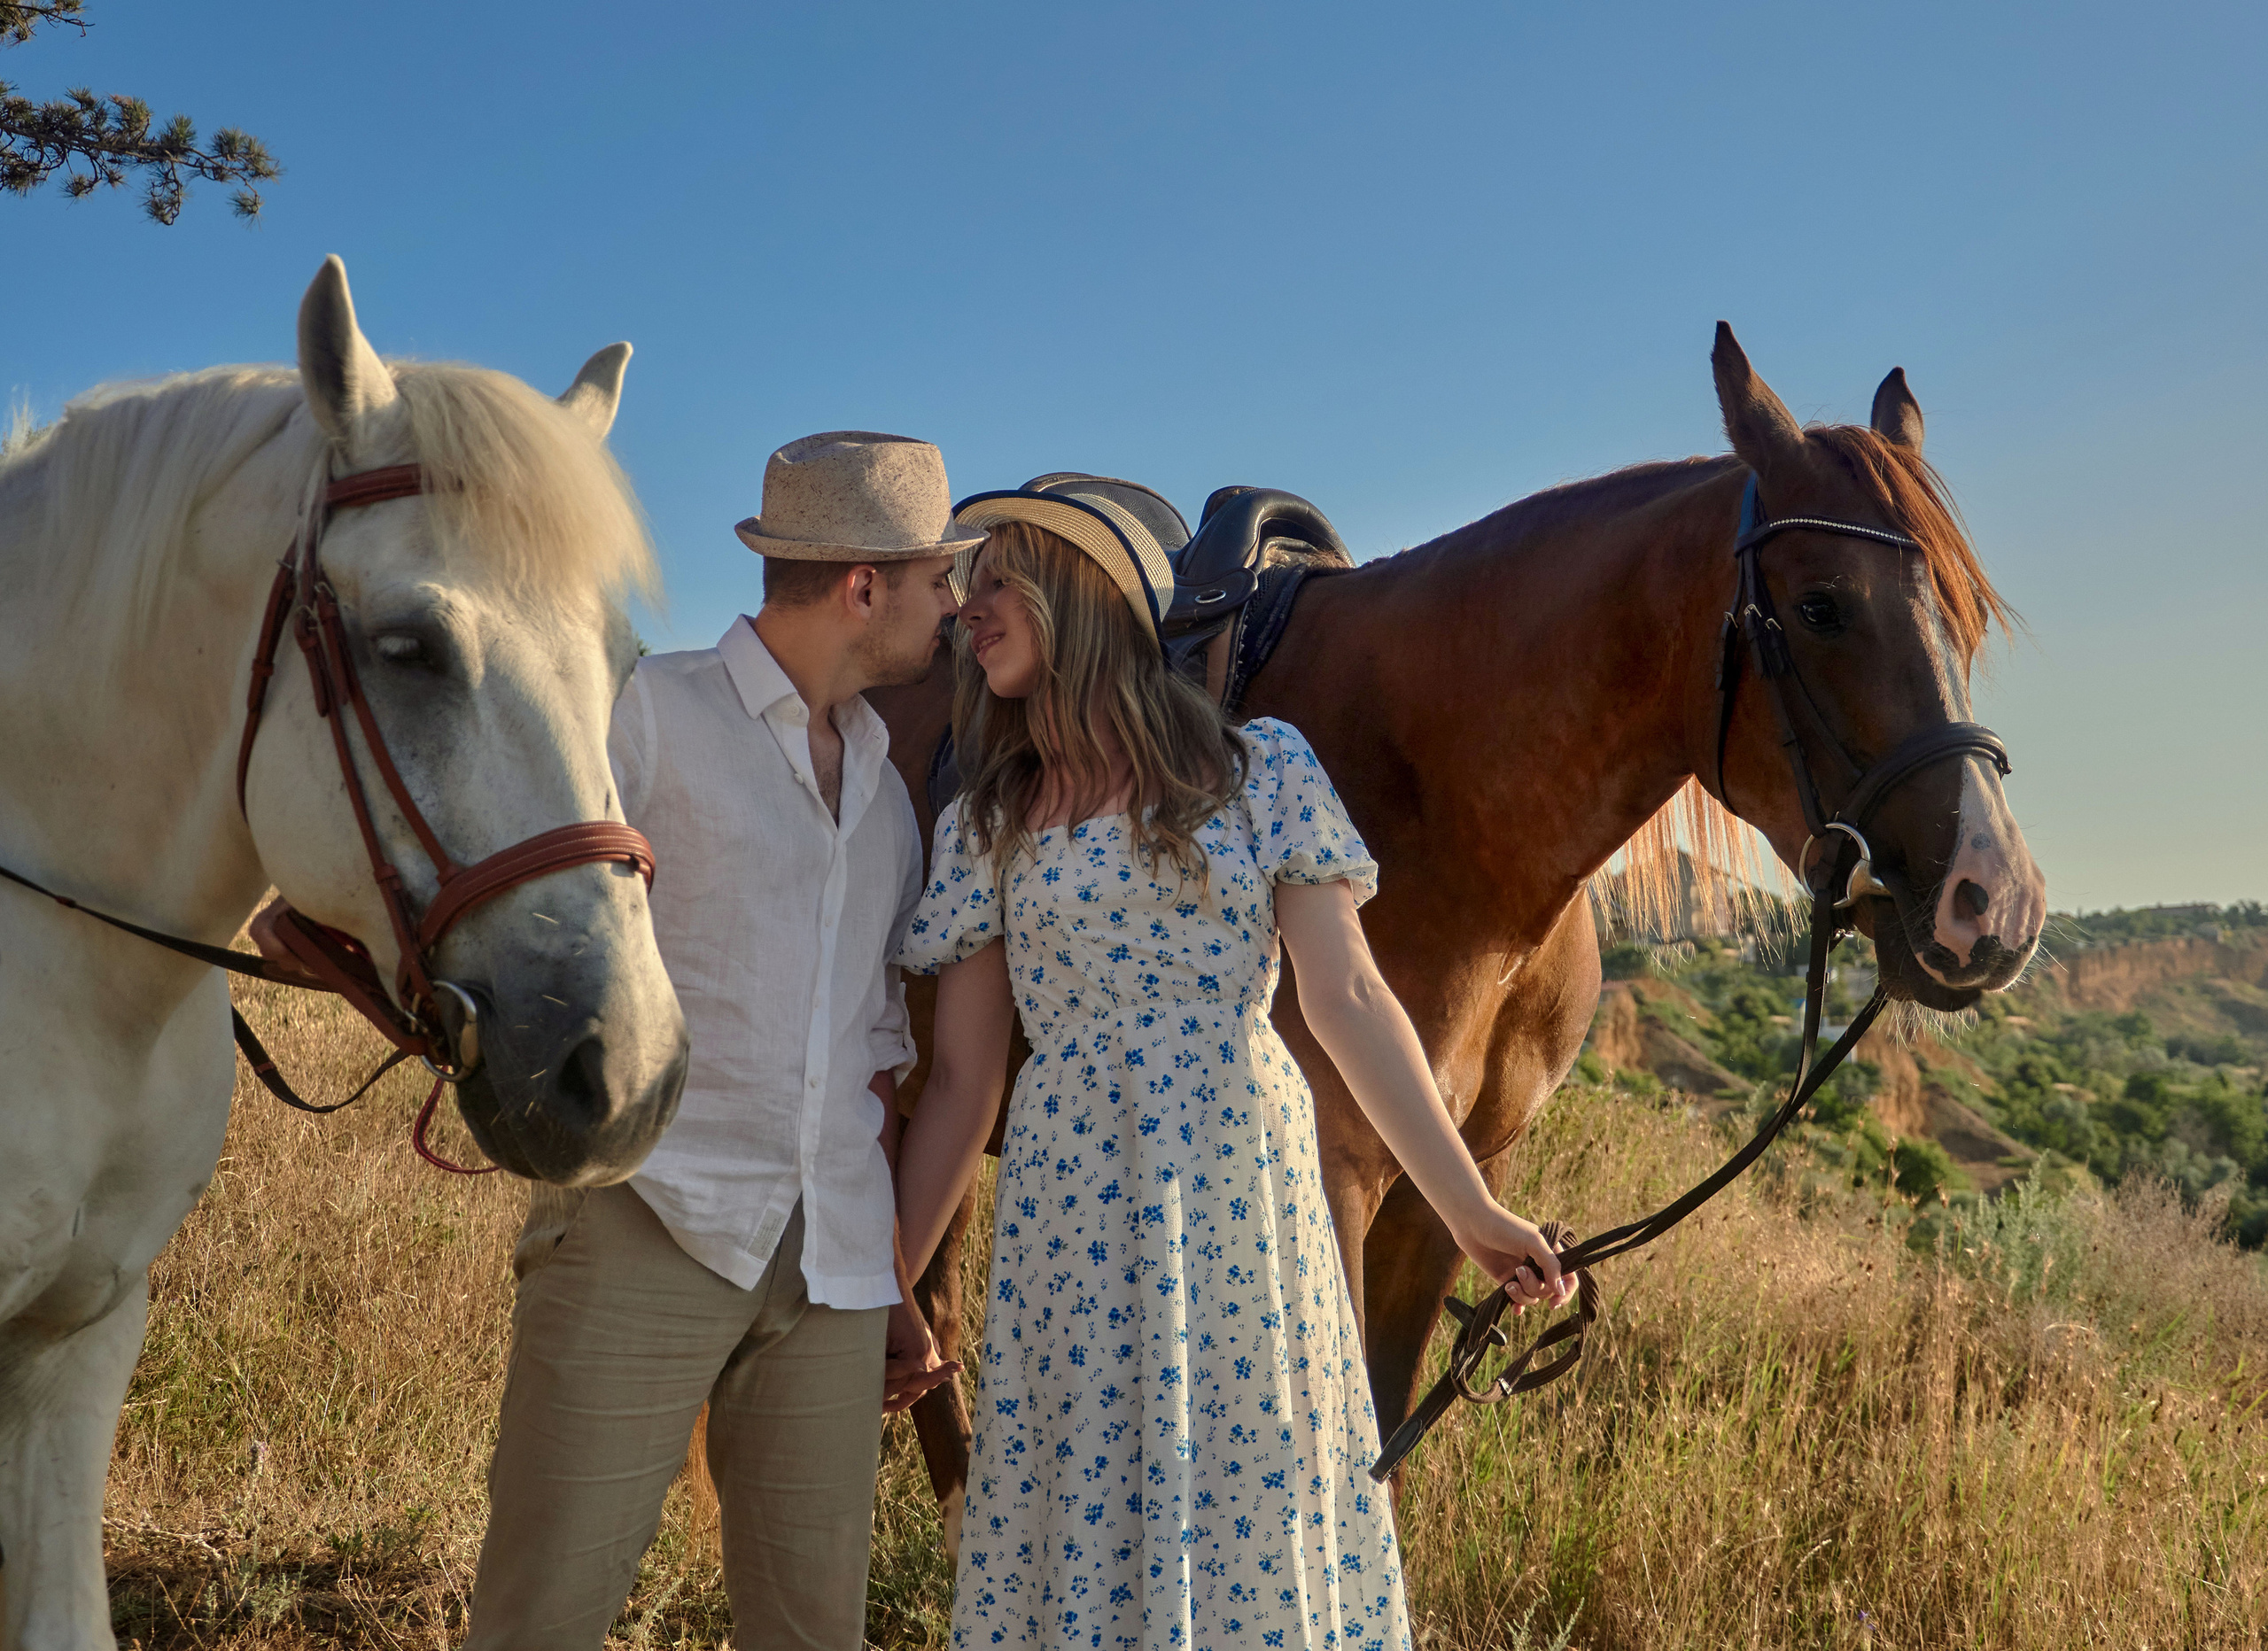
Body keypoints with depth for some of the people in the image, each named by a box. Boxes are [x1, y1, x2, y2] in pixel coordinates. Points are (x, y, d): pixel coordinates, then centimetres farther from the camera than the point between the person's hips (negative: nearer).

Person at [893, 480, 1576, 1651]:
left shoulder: (1260, 770, 2)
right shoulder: (985, 826, 7)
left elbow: (1346, 998, -1)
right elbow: (961, 1082, 8)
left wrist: (1470, 1211, -3)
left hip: (1241, 1191, -1)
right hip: (1071, 1209, 1)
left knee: (1254, 1513, 4)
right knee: (1076, 1526, 4)